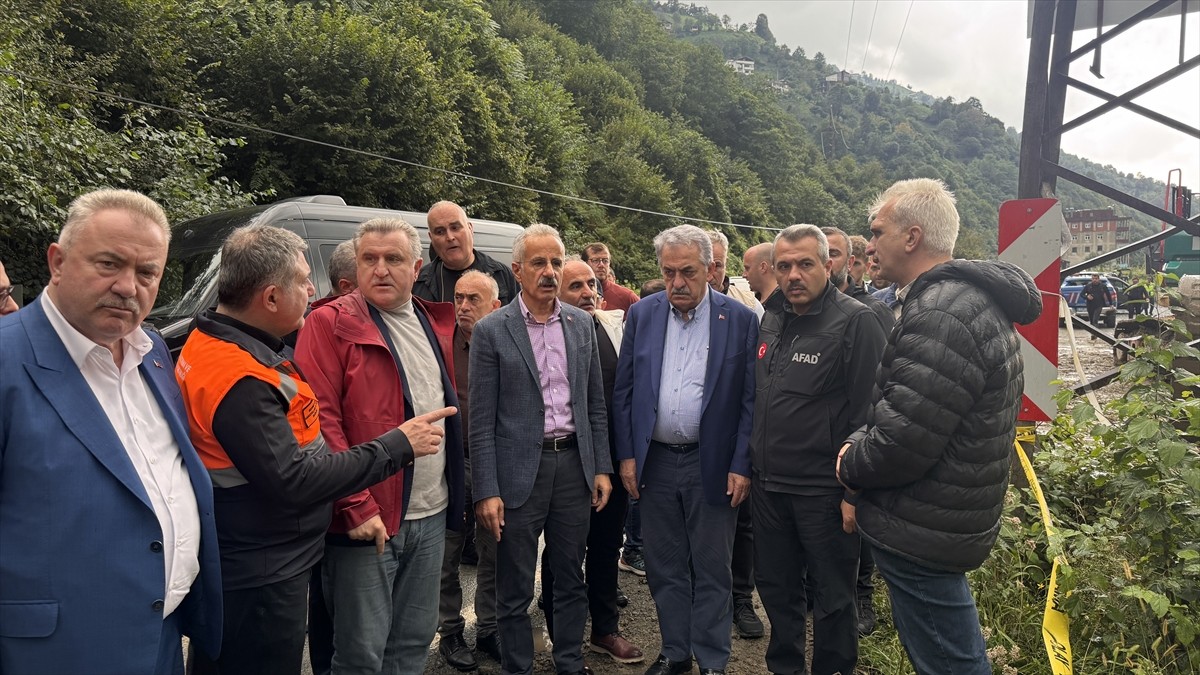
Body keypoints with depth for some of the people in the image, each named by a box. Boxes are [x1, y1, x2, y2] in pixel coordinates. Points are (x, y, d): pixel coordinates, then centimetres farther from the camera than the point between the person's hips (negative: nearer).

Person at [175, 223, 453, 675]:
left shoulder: (210, 343, 4)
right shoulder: (240, 379, -27)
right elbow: (293, 482, -28)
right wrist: (398, 446, -22)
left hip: (245, 564, 10)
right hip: (260, 578, -10)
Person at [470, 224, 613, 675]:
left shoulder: (582, 323, 6)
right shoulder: (491, 330, -6)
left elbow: (595, 404, 11)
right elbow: (481, 420, -7)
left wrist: (601, 467, 7)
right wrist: (486, 490, -10)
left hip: (574, 464, 4)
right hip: (519, 471, -3)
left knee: (571, 579, 17)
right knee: (515, 590, 9)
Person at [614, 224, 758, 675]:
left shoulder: (740, 319, -5)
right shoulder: (642, 314, 2)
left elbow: (751, 399, -5)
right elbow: (623, 390, 5)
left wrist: (742, 465, -9)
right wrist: (626, 455, 1)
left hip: (713, 465, -2)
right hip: (654, 463, 3)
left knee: (711, 571, 9)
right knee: (664, 568, 14)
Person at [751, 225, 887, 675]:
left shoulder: (856, 322, -13)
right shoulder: (772, 322, 10)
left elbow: (867, 413, -16)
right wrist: (750, 463, 14)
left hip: (824, 491, -7)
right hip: (768, 485, 7)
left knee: (832, 599, 10)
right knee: (775, 587, 19)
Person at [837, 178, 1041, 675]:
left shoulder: (940, 313, -24)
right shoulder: (970, 297, 10)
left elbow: (903, 442, -28)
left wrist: (850, 464, -9)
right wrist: (861, 443, 3)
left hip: (921, 534, -10)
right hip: (951, 521, 10)